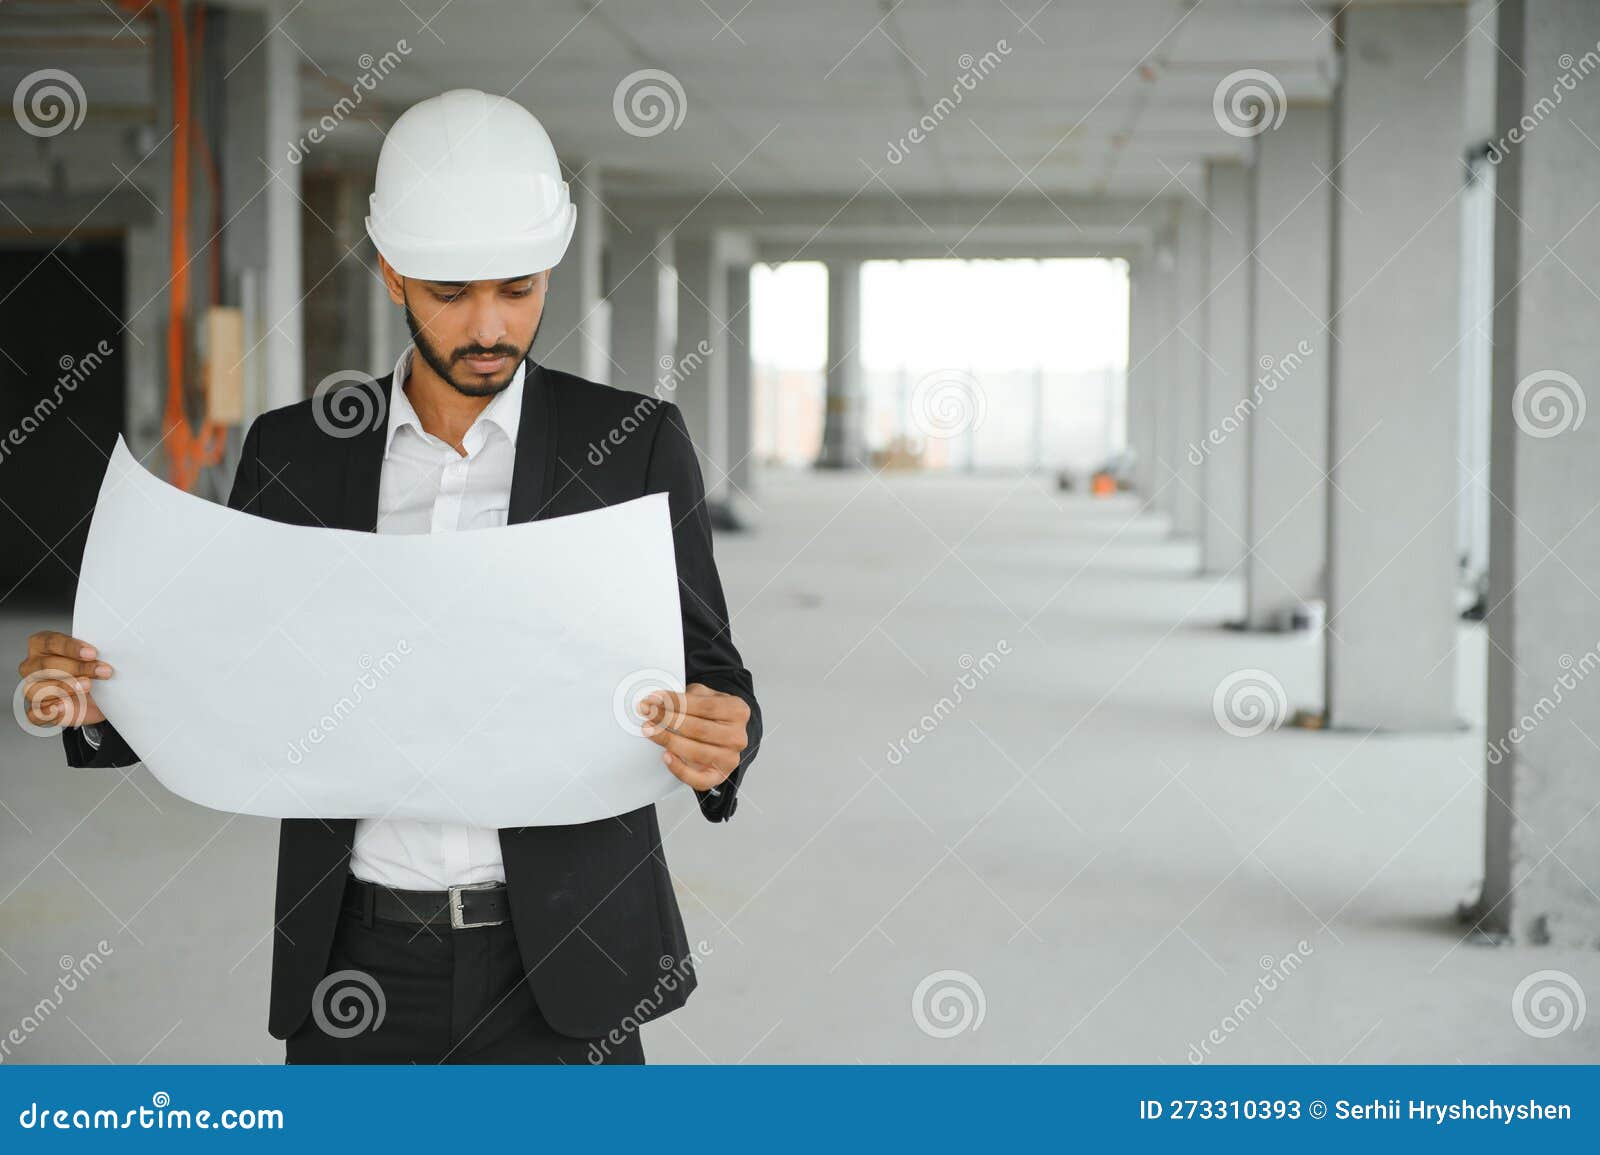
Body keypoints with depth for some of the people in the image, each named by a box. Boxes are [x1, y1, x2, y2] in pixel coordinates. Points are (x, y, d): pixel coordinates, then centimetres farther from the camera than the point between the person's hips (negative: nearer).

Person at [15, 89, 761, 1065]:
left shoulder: (634, 443, -3)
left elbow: (711, 684, -5)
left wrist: (721, 737, -30)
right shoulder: (294, 452, 3)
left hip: (556, 970, -2)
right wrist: (98, 696, -14)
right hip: (361, 972, 3)